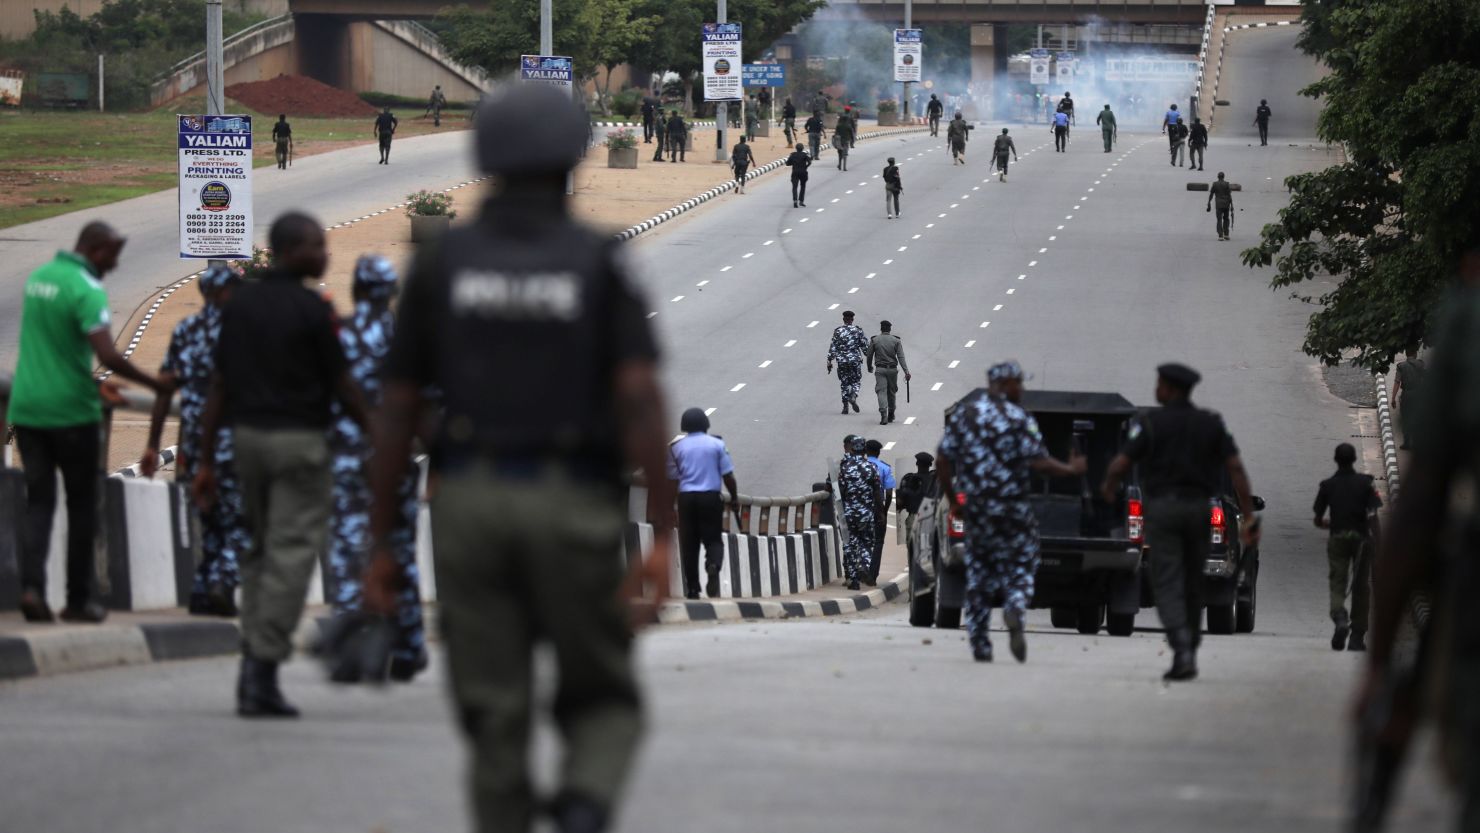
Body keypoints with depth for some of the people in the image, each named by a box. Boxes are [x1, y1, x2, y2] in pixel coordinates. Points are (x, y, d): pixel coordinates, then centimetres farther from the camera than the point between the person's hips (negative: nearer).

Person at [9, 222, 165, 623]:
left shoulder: (39, 277, 10)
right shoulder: (86, 290, -15)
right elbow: (108, 356, -24)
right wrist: (154, 384, -13)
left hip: (27, 409, 6)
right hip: (71, 412, -6)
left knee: (38, 501, 6)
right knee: (81, 506, 7)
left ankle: (31, 586, -13)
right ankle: (78, 599, 11)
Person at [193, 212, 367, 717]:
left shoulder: (240, 305, 7)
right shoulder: (312, 311, -10)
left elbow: (219, 387, 7)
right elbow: (341, 387, -4)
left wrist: (206, 462, 10)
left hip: (247, 435, 6)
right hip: (299, 439, -6)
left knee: (260, 549, 18)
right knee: (291, 553, -4)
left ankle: (253, 660, 12)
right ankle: (262, 673, -10)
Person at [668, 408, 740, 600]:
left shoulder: (677, 447, 3)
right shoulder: (717, 445, 1)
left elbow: (672, 476, 1)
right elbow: (728, 475, -1)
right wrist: (734, 498, 10)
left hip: (686, 497, 1)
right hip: (711, 497, -1)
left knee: (688, 543, 7)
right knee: (713, 539, 6)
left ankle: (692, 589, 4)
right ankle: (713, 566, -26)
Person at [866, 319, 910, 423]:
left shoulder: (874, 340, -1)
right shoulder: (896, 341, -1)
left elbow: (869, 355, 5)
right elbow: (901, 358, -7)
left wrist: (870, 367, 23)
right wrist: (906, 372, -9)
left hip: (880, 370, -1)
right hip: (893, 369, 1)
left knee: (881, 392, -6)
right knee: (891, 392, 16)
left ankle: (883, 414, -23)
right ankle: (891, 415, 26)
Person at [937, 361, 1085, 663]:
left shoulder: (962, 414, 5)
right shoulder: (1019, 419, -8)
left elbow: (943, 460, 3)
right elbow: (1039, 462, -13)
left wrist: (950, 494, 15)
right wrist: (1071, 470, 3)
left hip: (974, 506, 4)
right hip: (1011, 508, -4)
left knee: (978, 573, 13)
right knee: (1020, 565, 9)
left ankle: (980, 645, 11)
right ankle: (1015, 609, -22)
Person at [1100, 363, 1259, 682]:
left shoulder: (1151, 423, -6)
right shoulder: (1211, 424, 5)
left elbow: (1119, 465, -10)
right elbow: (1236, 468, -2)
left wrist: (1108, 487, 13)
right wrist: (1248, 516, -1)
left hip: (1162, 508, -4)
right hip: (1198, 509, 4)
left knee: (1168, 586, -4)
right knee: (1192, 586, 16)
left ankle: (1182, 652, -22)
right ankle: (1189, 655, 23)